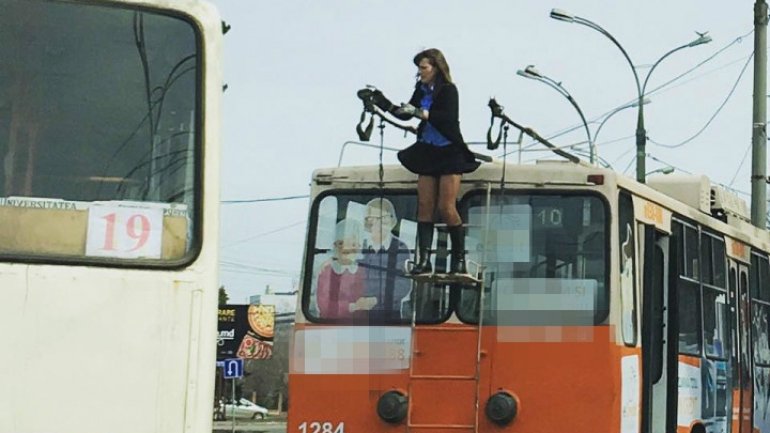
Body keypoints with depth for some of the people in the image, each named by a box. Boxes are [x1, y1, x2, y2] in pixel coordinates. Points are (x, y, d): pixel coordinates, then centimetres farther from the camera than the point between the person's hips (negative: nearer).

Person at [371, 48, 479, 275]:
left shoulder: (448, 90, -12)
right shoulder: (422, 90, 6)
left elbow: (448, 118, -26)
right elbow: (405, 114, 11)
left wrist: (420, 112, -32)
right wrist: (383, 103, 0)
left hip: (449, 153, -6)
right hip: (427, 152, 6)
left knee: (446, 207, -10)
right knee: (424, 206, -2)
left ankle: (459, 259, 1)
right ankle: (424, 260, -4)